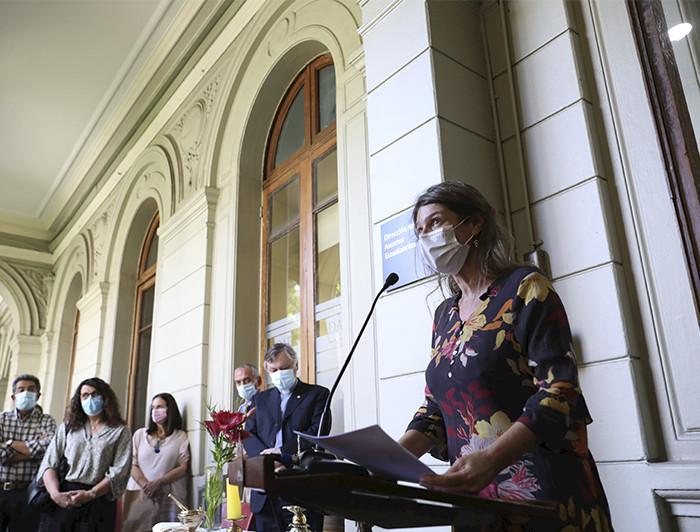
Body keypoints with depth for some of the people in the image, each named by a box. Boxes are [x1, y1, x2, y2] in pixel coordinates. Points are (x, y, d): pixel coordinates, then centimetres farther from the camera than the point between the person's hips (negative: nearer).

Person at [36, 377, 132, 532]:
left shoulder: (120, 431, 6)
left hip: (99, 501, -2)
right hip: (61, 501, 2)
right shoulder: (67, 427, 16)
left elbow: (119, 472, -4)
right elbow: (49, 464, 6)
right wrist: (55, 494, -10)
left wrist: (90, 494, -15)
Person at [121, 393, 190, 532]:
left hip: (169, 497, -2)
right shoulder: (140, 434, 16)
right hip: (140, 494, 2)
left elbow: (183, 468, 0)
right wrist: (146, 485, -9)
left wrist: (159, 482, -12)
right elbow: (132, 464, 6)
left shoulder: (180, 436, 8)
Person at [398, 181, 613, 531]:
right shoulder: (444, 315, 12)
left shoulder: (525, 289, -8)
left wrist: (490, 459, -30)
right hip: (474, 492, 6)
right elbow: (436, 407, 11)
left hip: (543, 488, -6)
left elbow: (559, 390, -17)